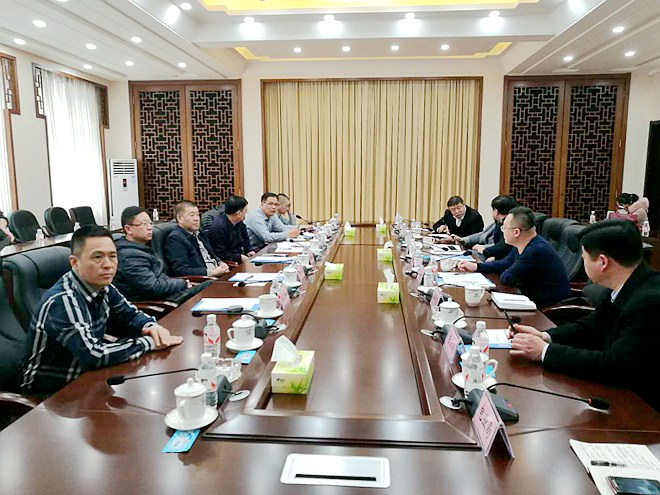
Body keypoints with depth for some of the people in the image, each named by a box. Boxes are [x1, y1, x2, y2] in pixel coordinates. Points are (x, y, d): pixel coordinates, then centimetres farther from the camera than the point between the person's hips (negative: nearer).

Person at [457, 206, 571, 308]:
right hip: (534, 300, 8)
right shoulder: (523, 245, 1)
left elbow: (506, 278, -20)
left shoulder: (537, 250, -27)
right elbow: (505, 264, 17)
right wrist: (475, 266, 10)